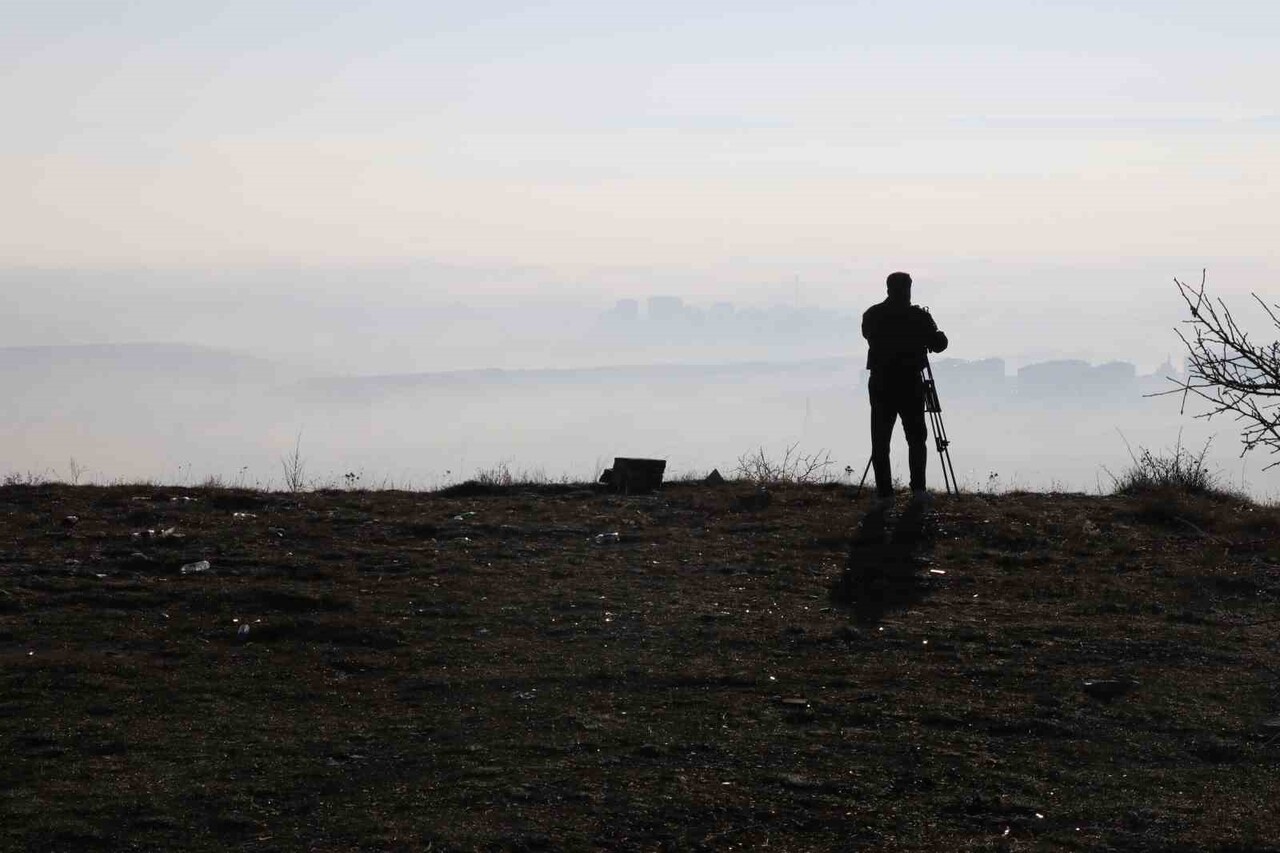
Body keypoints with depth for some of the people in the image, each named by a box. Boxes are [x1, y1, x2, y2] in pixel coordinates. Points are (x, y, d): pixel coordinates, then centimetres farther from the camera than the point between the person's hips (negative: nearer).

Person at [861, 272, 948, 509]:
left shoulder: (871, 315, -1)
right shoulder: (918, 316, -7)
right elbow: (939, 344, 0)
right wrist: (930, 328, 20)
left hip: (880, 384, 1)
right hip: (910, 384, -1)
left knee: (880, 441, 4)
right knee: (916, 438, 13)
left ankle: (884, 494, -1)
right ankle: (918, 490, 8)